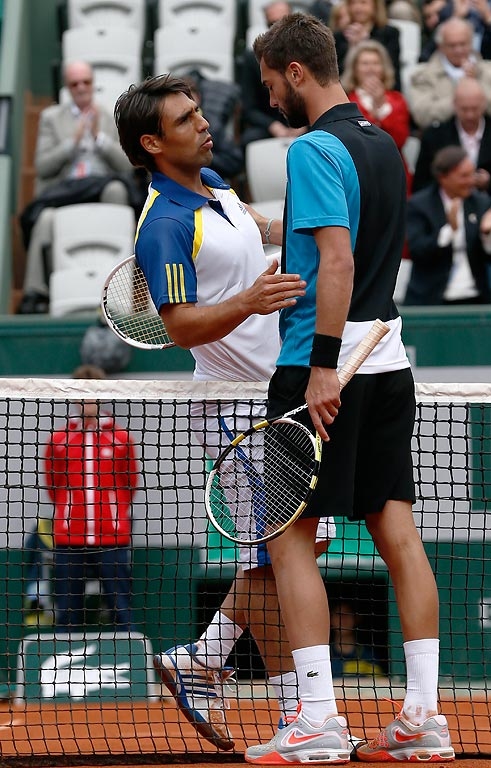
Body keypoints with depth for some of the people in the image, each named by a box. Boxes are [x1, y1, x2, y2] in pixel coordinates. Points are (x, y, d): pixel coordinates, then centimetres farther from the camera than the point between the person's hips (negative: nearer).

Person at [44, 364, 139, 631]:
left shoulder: (120, 439, 6)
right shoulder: (58, 440, 7)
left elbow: (131, 484, 13)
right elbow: (52, 485, 16)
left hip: (112, 539, -1)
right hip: (69, 539, 1)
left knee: (121, 609, -4)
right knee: (67, 611, 2)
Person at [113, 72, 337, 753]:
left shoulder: (213, 182, 9)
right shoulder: (164, 225, -18)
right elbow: (182, 326, -25)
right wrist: (247, 302, -38)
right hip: (233, 406, -9)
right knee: (272, 557, -7)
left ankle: (202, 661, 18)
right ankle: (296, 710, 0)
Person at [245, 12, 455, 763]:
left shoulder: (314, 149, -13)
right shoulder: (383, 145, 14)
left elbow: (338, 260, -22)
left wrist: (324, 365, -24)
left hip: (325, 368, -8)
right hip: (389, 357, 8)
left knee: (291, 539, -2)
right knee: (398, 534, 5)